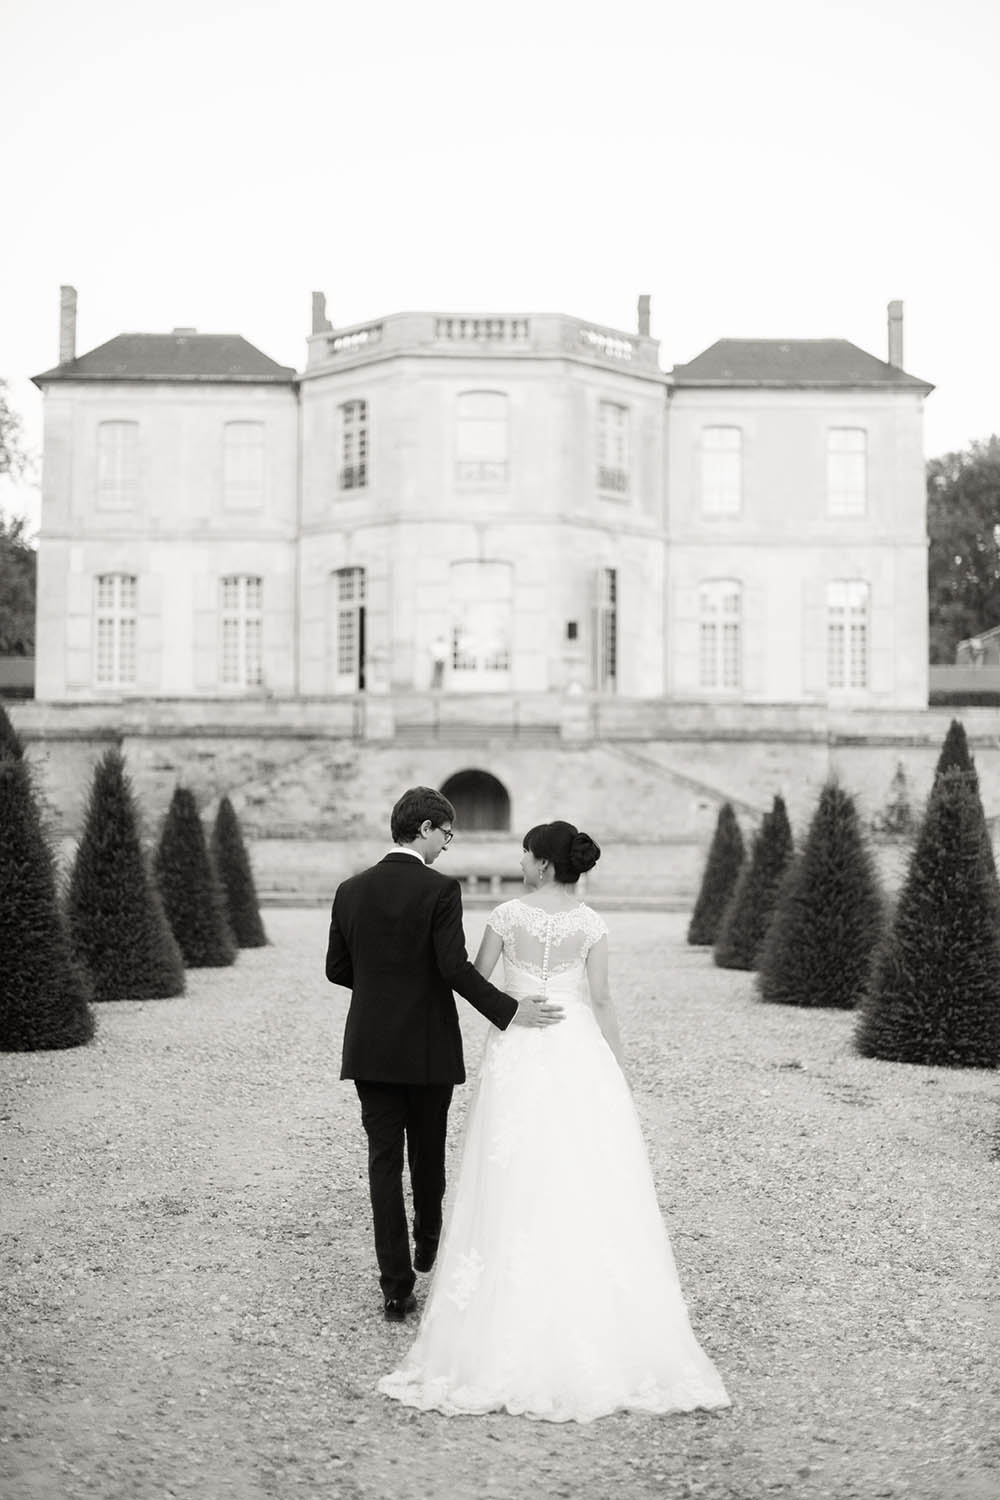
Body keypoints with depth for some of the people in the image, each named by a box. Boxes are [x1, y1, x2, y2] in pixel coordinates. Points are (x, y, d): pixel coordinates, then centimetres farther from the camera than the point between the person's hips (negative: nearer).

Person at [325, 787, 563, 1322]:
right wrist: (510, 1011, -15)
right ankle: (427, 1245, 39)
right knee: (427, 1152, 18)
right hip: (428, 1050, -3)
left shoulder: (351, 890, 3)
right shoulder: (440, 890, -13)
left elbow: (337, 969, 9)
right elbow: (455, 968, -20)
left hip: (370, 1050, 3)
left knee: (383, 1159, 4)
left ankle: (396, 1287, 2)